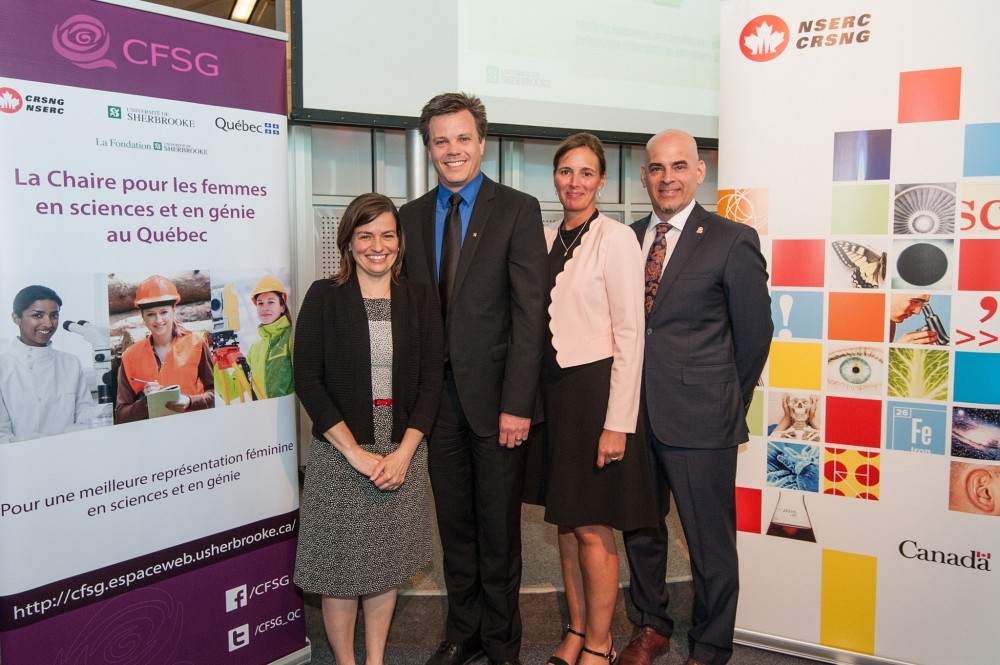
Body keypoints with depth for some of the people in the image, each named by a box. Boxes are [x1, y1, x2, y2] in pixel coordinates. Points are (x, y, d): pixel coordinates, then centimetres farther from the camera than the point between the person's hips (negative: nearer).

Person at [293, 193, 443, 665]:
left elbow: (431, 379, 1)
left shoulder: (419, 299, 4)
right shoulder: (324, 297, -2)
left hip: (402, 453, 2)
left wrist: (403, 453, -10)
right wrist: (356, 452, -13)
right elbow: (307, 379, -7)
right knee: (340, 564, 6)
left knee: (385, 562, 12)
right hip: (339, 453, -2)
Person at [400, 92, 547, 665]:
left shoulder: (518, 210, -4)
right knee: (454, 525, 16)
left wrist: (517, 404, -15)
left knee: (499, 527, 9)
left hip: (494, 396, -3)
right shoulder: (412, 216, 9)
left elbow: (530, 313, -10)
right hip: (436, 396, 4)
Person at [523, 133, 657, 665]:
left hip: (595, 390, -6)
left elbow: (630, 335, -13)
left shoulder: (616, 238, -10)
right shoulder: (547, 239, 10)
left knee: (592, 527, 2)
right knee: (566, 521, 14)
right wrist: (536, 397, 9)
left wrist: (617, 422, -16)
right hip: (553, 389, 7)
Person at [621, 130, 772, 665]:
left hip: (700, 420, -4)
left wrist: (728, 405, 6)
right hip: (636, 414, 5)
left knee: (710, 541, 8)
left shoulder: (733, 241, -6)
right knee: (640, 530, 18)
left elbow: (755, 333, -1)